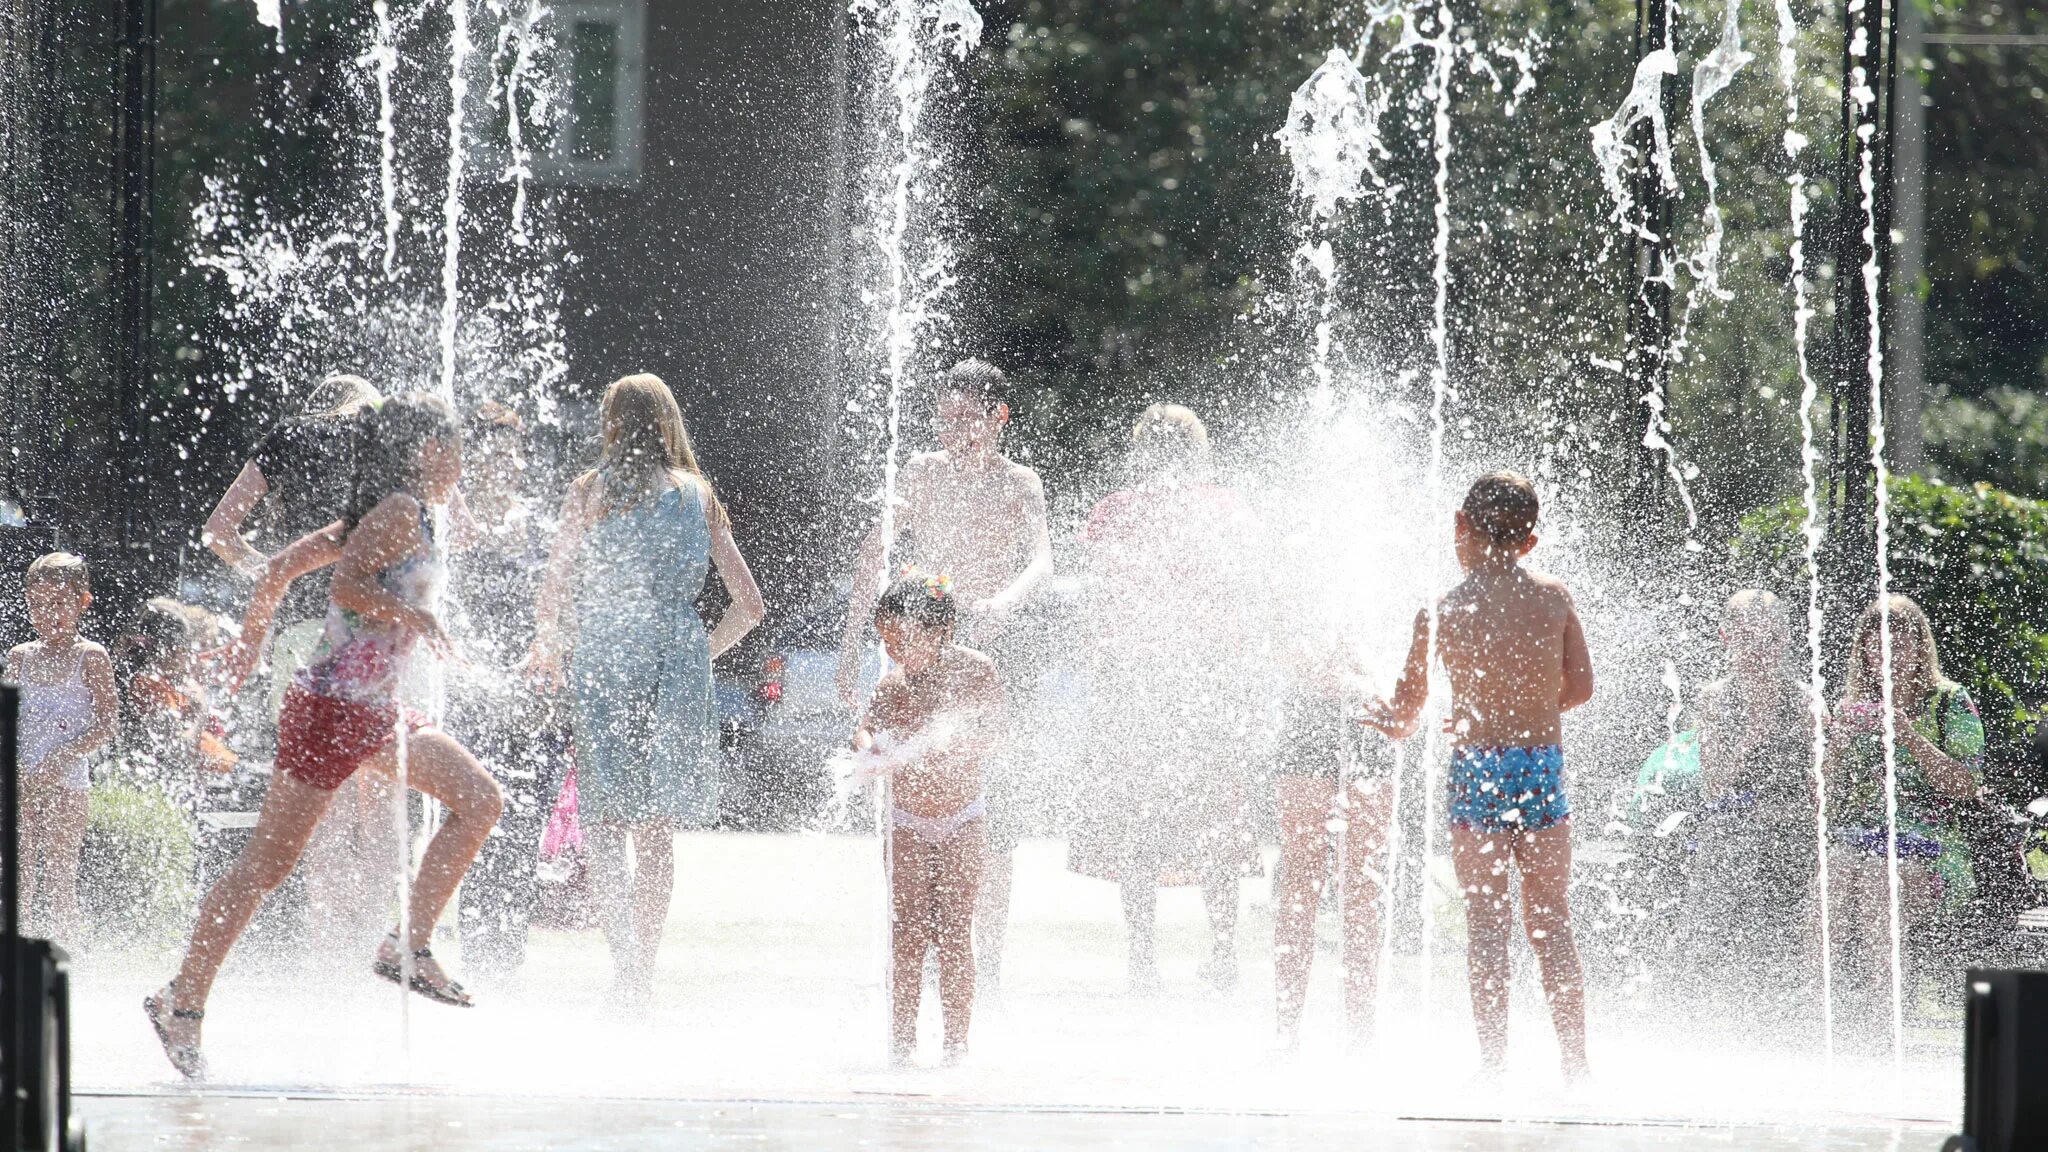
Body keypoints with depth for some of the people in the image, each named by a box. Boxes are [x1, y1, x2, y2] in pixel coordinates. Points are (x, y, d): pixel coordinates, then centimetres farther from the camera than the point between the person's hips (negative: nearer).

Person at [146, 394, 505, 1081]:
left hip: (377, 713, 10)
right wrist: (412, 612, -27)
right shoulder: (401, 510, -11)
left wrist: (249, 643, 26)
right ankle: (183, 1001, 0)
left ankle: (411, 946, 4)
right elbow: (345, 585, -25)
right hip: (335, 708, -10)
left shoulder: (378, 519, 15)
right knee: (270, 862, -5)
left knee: (479, 800, 3)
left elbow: (284, 566, 18)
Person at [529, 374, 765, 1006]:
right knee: (657, 831, 12)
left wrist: (548, 653, 15)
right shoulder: (698, 496, 7)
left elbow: (554, 593, -3)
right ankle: (643, 970, 16)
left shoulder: (591, 491, -1)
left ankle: (626, 950, -25)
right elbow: (750, 604, 7)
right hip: (678, 668, 3)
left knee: (605, 819, -3)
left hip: (603, 663, -3)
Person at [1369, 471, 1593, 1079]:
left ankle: (1494, 1063, -3)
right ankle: (1575, 1063, 11)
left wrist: (1388, 718, 25)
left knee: (1486, 920, 2)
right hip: (1544, 765, 2)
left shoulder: (1441, 613, -6)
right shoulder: (1555, 598, 0)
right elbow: (1580, 687, 7)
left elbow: (1406, 709, 2)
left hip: (1477, 771, -2)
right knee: (1550, 919, 11)